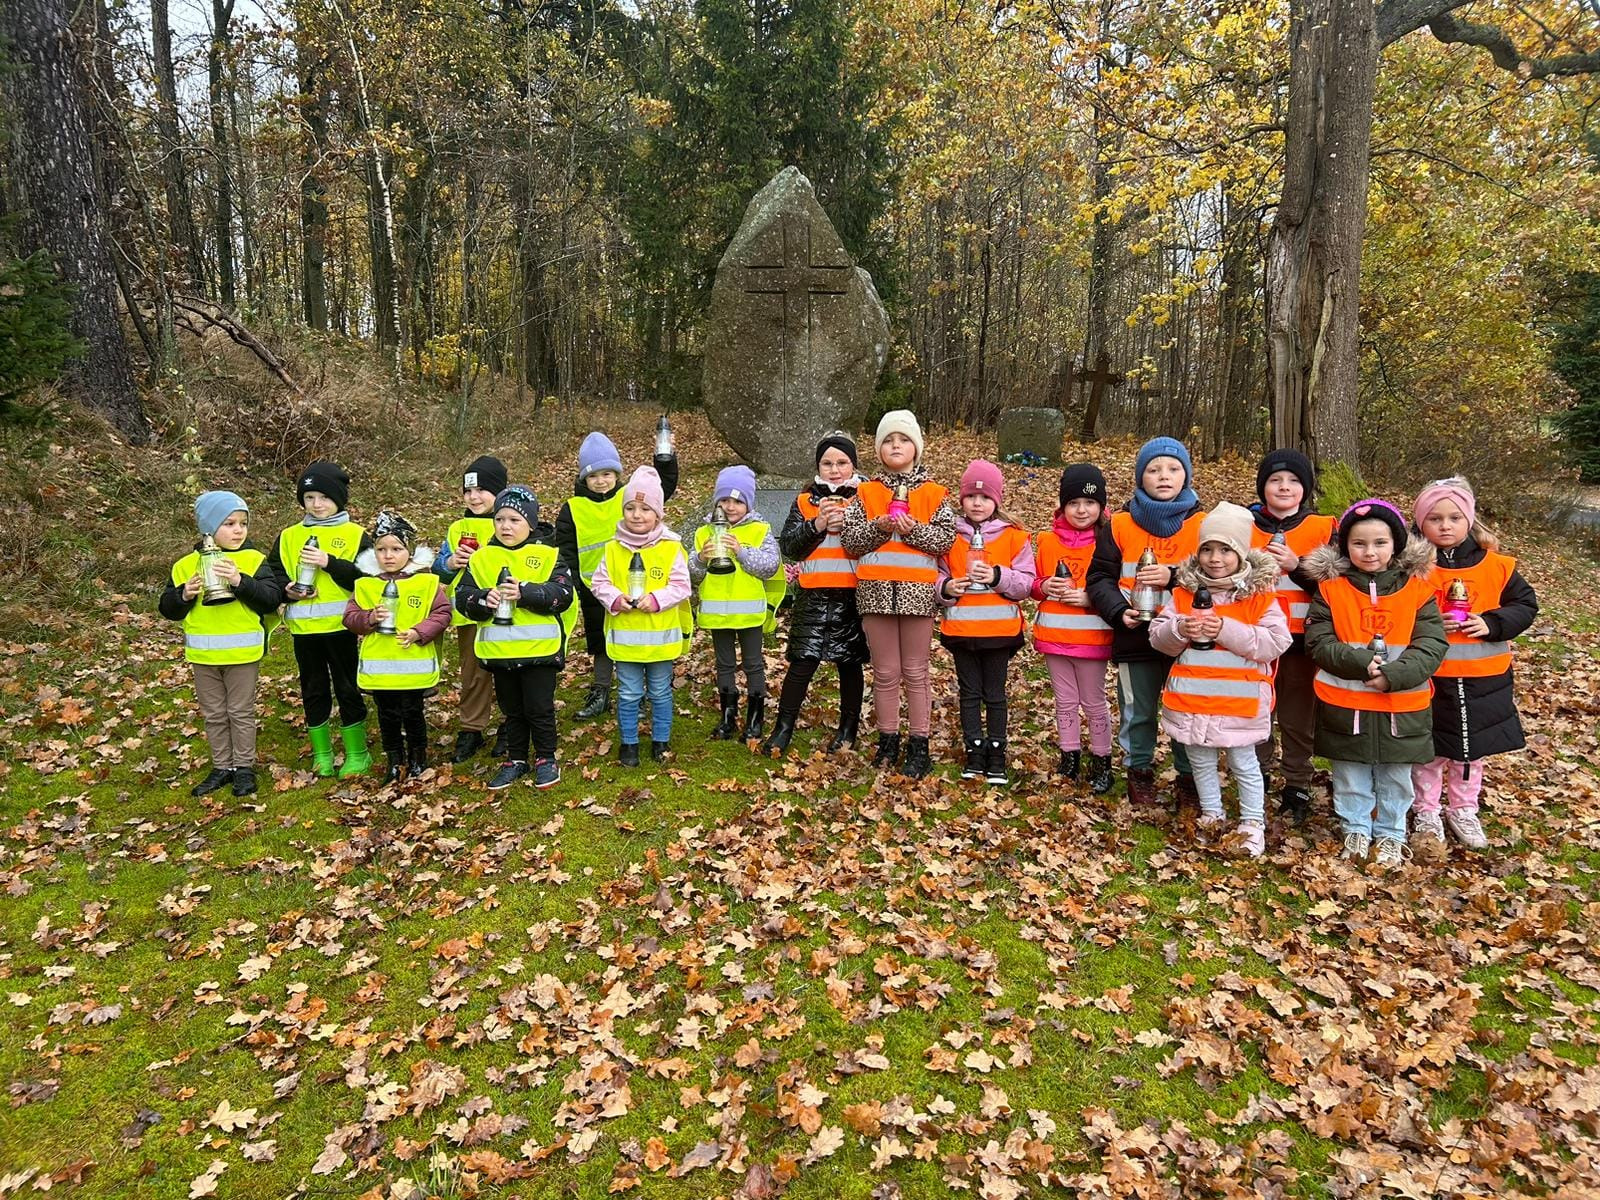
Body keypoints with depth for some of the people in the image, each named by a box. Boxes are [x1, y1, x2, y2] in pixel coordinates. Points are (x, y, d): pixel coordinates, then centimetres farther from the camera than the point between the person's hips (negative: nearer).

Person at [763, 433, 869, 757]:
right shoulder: (804, 502, 9)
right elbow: (788, 546, -1)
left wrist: (848, 523, -19)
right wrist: (817, 525, -15)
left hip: (853, 595, 0)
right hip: (813, 596, 0)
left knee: (850, 663, 9)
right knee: (802, 662, -3)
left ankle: (849, 728, 24)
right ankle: (783, 728, 6)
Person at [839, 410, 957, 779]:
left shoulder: (934, 494, 5)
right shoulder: (866, 492, 9)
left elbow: (946, 539, -3)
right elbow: (849, 539, 1)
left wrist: (913, 529, -17)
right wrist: (880, 526, -14)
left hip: (917, 592, -1)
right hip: (876, 591, 1)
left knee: (915, 673, 6)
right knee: (885, 673, 9)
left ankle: (918, 746, 14)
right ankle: (888, 741, 21)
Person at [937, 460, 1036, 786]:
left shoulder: (1014, 536, -2)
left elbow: (1025, 583, -3)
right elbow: (938, 575, 8)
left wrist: (998, 577, -19)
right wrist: (946, 588, -13)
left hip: (999, 628, -1)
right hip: (960, 628, 2)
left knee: (995, 693, 10)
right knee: (969, 692, 10)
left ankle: (996, 755, 20)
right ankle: (974, 752, 20)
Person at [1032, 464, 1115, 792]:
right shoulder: (1048, 540, 2)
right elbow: (1034, 583, 11)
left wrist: (1089, 597, -21)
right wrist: (1043, 587, -10)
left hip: (1092, 637, -3)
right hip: (1054, 635, 4)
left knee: (1094, 703, 9)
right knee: (1065, 701, 15)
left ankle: (1101, 761, 23)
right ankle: (1069, 757, 29)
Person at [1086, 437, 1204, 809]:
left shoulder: (1202, 525, 0)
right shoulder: (1120, 526, 1)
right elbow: (1100, 578, 1)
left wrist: (1174, 578, -21)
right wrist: (1118, 611, -14)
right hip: (1136, 637, 0)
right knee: (1138, 712, 12)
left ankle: (1189, 777, 25)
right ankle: (1139, 772, 30)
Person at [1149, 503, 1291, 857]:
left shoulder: (1260, 595, -7)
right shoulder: (1184, 592, 1)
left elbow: (1276, 642, -15)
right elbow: (1158, 637, 0)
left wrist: (1227, 631, -24)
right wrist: (1179, 630, -22)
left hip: (1240, 703, -3)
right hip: (1191, 700, 4)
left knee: (1244, 765, 11)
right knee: (1201, 763, 18)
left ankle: (1252, 823, 27)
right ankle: (1211, 815, 36)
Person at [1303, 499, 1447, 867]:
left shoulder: (1417, 588, -4)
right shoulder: (1331, 588, -5)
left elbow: (1432, 646, -9)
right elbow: (1318, 643, -9)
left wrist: (1394, 675, -22)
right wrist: (1361, 663, -22)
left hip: (1402, 706, 1)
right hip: (1344, 704, 0)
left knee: (1395, 776, 16)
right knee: (1351, 775, 14)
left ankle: (1390, 833, 34)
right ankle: (1356, 829, 33)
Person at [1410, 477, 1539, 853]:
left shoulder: (1496, 566, -2)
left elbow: (1525, 603, 5)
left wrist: (1493, 623, -12)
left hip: (1483, 680, 3)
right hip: (1429, 680, -3)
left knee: (1472, 748, 17)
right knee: (1429, 751, 10)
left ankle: (1463, 811, 36)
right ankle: (1426, 815, 26)